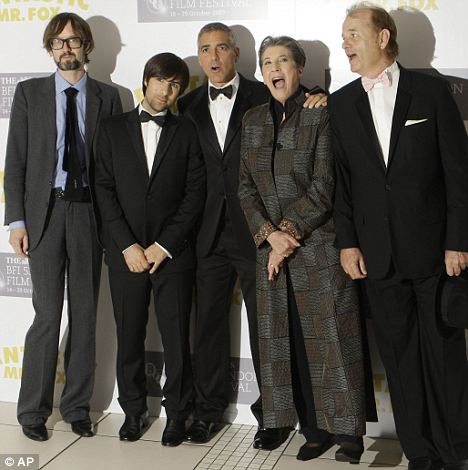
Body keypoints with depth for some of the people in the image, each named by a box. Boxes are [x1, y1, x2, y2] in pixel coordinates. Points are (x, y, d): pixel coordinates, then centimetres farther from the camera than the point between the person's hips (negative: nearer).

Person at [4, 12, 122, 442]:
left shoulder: (107, 97, 8)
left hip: (89, 212, 1)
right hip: (44, 211, -1)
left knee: (85, 314, 7)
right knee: (47, 315, -1)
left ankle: (77, 406, 21)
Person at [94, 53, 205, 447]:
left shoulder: (186, 131, 6)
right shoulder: (113, 129, 9)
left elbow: (195, 193, 0)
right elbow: (104, 190, 2)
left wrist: (164, 245, -8)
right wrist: (128, 245, -7)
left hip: (174, 252, -1)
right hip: (125, 252, 1)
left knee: (176, 336, 2)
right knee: (129, 336, 7)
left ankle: (177, 412, 16)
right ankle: (134, 410, 22)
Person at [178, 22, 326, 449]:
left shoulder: (263, 97, 1)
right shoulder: (189, 106, 10)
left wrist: (318, 98, -12)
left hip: (257, 230, -3)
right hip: (211, 233, 3)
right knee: (209, 321, 11)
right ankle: (209, 407, 27)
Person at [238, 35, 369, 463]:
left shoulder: (321, 115, -3)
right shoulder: (253, 120, 13)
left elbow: (324, 185, -10)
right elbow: (246, 186, 8)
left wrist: (289, 230, -12)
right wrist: (269, 232, -7)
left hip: (319, 247, -5)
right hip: (272, 251, 5)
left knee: (331, 340, -2)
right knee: (286, 344, 7)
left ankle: (348, 433, 10)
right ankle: (315, 430, 19)